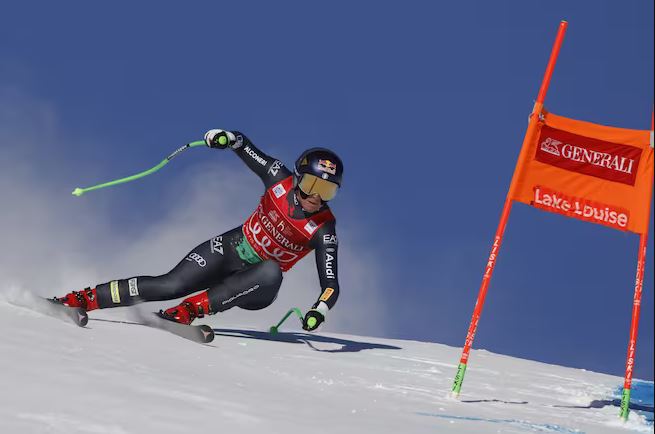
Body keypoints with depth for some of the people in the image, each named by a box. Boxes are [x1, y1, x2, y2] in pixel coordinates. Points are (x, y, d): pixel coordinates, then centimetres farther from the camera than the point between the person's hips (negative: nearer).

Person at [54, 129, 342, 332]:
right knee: (171, 285, -20)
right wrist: (228, 138, -20)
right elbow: (245, 148, 4)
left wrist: (319, 310, -43)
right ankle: (82, 300, -15)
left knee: (271, 274, -38)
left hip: (255, 286, -2)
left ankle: (189, 310, -40)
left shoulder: (324, 230, -17)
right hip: (229, 249, 2)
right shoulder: (281, 179, -11)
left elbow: (331, 286, -21)